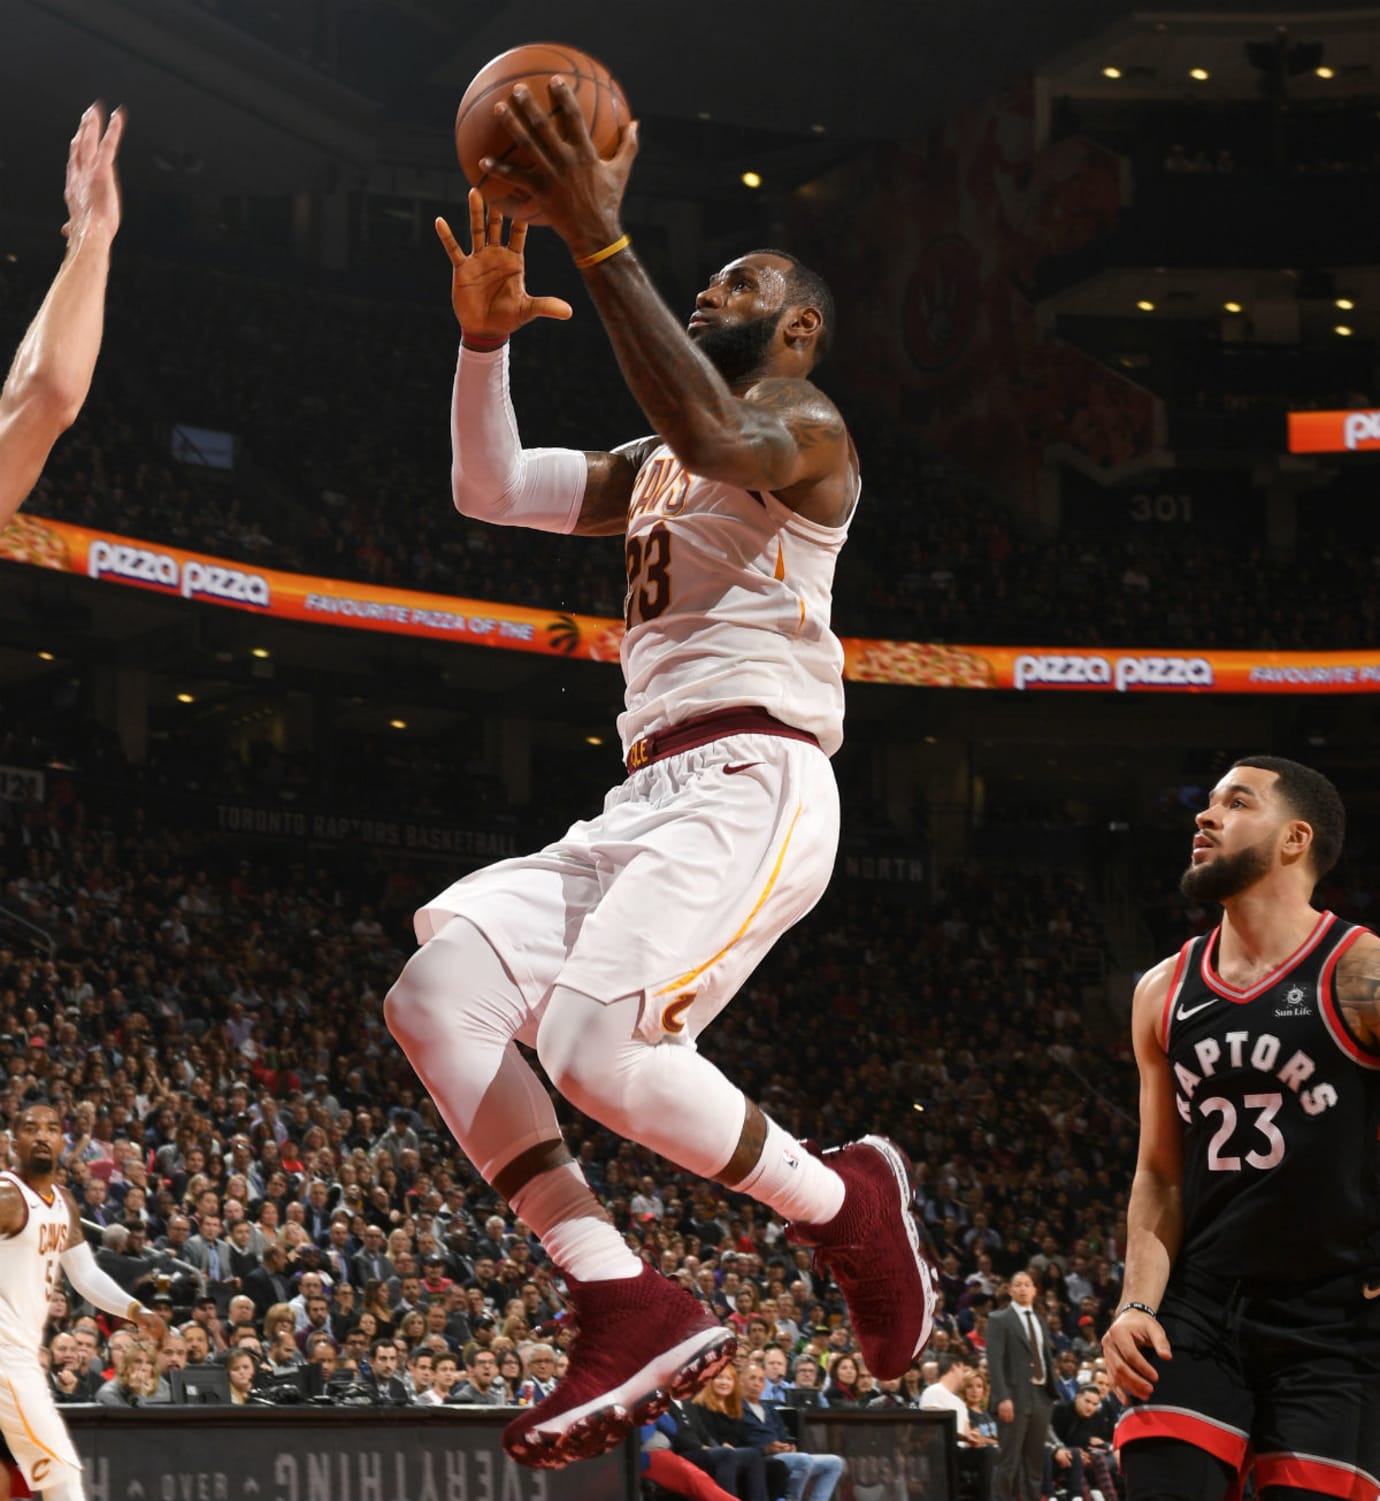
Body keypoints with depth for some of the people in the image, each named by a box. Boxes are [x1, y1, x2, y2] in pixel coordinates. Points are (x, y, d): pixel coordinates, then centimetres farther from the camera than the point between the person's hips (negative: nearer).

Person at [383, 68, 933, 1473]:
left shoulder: (803, 427, 0)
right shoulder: (653, 464, 28)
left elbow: (719, 439, -24)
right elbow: (489, 488, 21)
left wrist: (601, 241, -27)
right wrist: (485, 334, 5)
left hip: (754, 785, -9)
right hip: (650, 796, 9)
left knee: (597, 1042, -29)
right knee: (435, 989, -10)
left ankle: (842, 1199, -4)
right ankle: (628, 1310, -15)